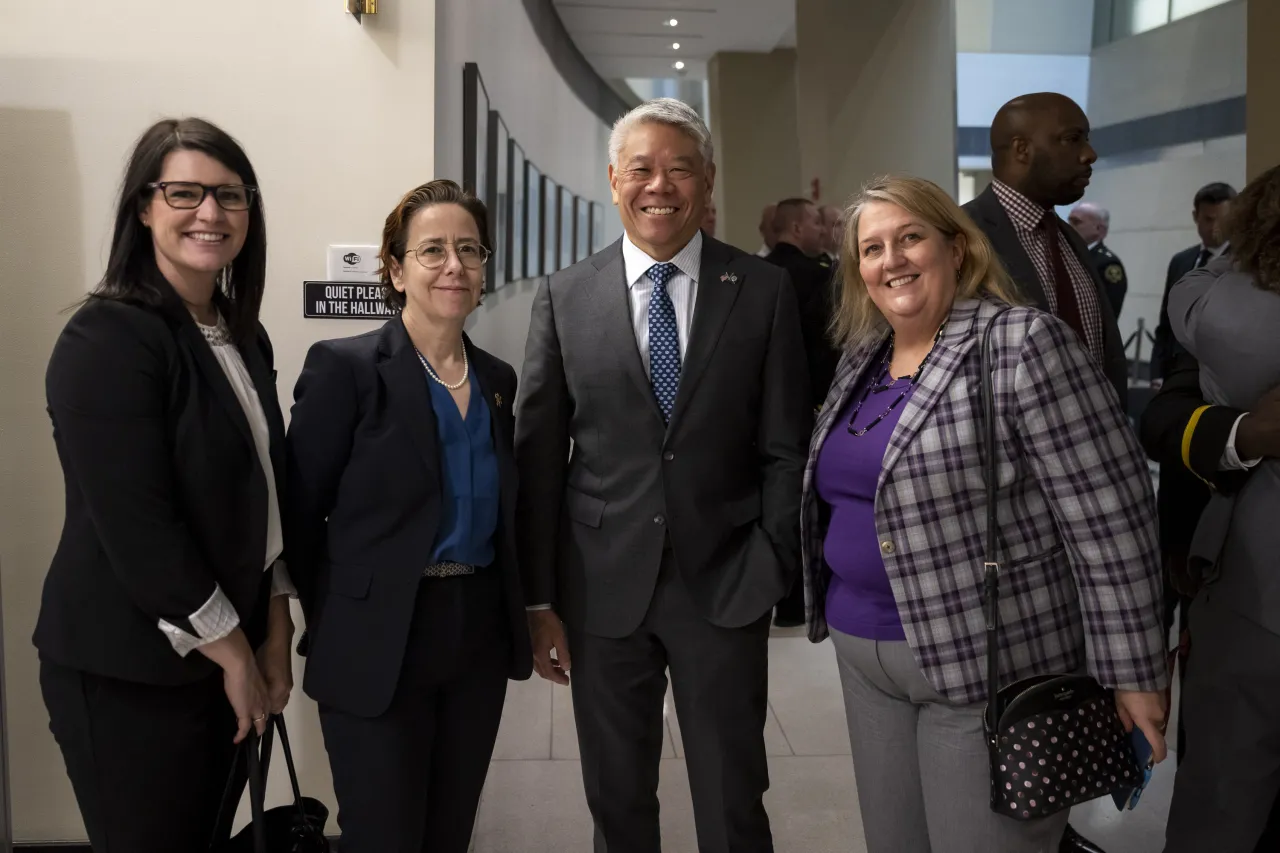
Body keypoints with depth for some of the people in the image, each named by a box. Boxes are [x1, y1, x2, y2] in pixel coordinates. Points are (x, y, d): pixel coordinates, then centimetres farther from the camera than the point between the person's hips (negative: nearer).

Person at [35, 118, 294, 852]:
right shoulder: (106, 339, -17)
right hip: (133, 669, -7)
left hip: (228, 652, 7)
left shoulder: (244, 337, 7)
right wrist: (234, 653, -13)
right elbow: (137, 528, -21)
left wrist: (274, 636, 3)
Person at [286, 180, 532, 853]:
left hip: (482, 642, 6)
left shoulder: (497, 379, 7)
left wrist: (521, 616, 9)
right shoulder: (344, 367, -11)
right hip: (378, 647, -5)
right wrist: (333, 625, -4)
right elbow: (298, 513, -8)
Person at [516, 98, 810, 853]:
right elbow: (538, 456, 1)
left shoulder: (764, 290, -1)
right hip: (603, 587, 1)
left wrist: (771, 569, -7)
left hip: (724, 585, -1)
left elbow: (786, 447, 0)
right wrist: (539, 598, -1)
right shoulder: (565, 297, 2)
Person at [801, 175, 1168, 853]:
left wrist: (1130, 672, -15)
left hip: (988, 665, -7)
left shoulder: (1024, 345, -14)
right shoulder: (861, 359, 9)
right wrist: (831, 600, 18)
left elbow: (1111, 519, -16)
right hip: (863, 656, 7)